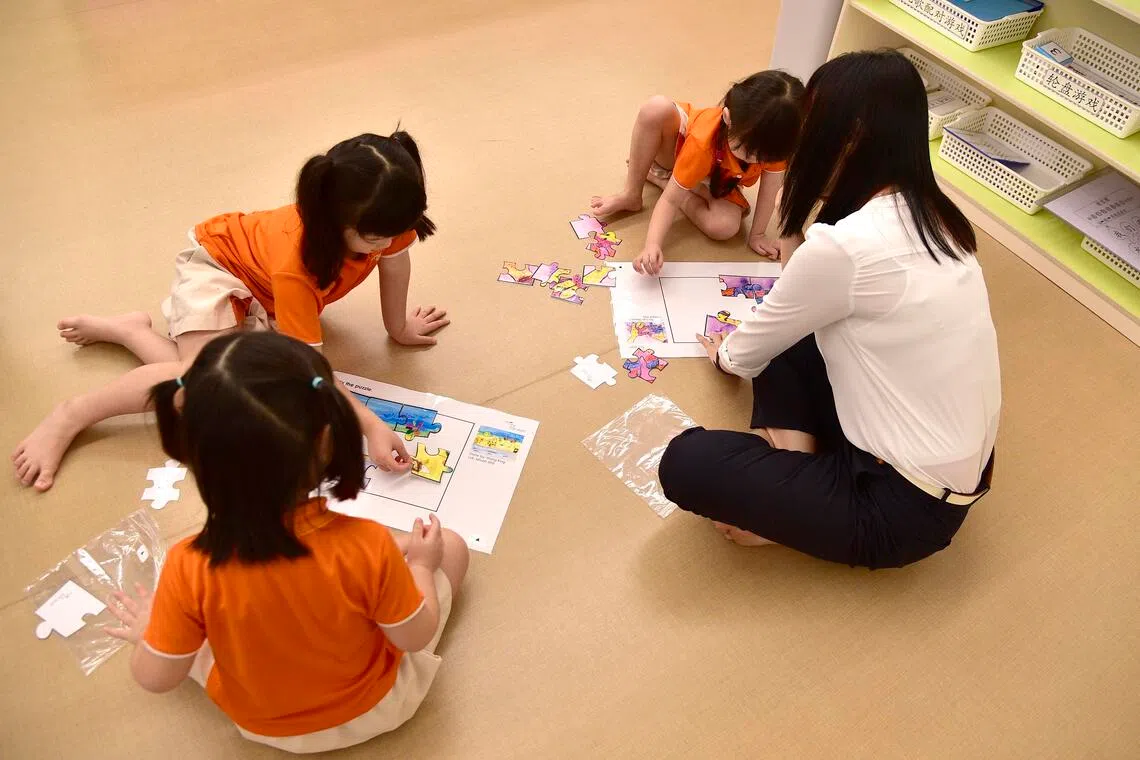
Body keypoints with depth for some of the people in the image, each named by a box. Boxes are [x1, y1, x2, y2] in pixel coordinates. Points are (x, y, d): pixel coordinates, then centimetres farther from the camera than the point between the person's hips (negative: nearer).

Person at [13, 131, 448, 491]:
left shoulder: (381, 219, -28)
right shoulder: (295, 267, -41)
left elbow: (396, 257, -5)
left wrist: (399, 327, 4)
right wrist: (372, 428, -45)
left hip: (258, 292, 7)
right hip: (217, 264, -7)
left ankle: (124, 329, 7)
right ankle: (71, 416, -10)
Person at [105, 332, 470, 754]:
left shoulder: (190, 570, -32)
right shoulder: (366, 547, -36)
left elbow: (155, 678, -15)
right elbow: (416, 636, -19)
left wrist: (147, 633, 5)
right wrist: (420, 564, -2)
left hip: (259, 724, 2)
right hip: (373, 709, -1)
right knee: (450, 546, 9)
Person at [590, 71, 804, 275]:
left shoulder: (773, 137, -35)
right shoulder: (703, 141, -41)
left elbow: (771, 187, -21)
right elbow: (670, 200, -37)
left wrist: (757, 234, -18)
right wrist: (652, 244, -50)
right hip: (678, 148, -3)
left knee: (725, 227, -30)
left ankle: (657, 177, -7)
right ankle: (631, 195, -18)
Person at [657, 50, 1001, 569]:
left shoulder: (844, 245, -25)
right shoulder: (929, 216, 1)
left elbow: (747, 357, -4)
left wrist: (724, 355, 16)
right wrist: (793, 235, 10)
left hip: (908, 504, -9)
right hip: (953, 465, 9)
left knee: (684, 463, -13)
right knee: (785, 337, 16)